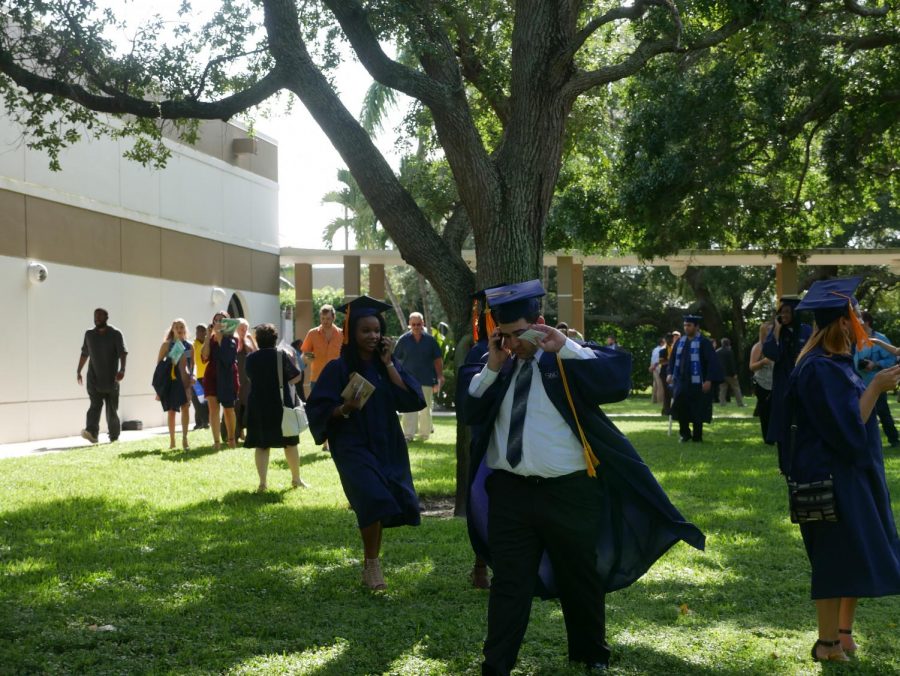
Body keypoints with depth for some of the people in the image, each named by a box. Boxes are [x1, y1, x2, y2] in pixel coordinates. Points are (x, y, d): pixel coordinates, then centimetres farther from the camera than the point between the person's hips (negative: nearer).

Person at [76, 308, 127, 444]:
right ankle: (92, 432, -29)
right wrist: (78, 371, 23)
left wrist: (122, 370, -24)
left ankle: (114, 436, 17)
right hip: (94, 377, 2)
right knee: (95, 404, -15)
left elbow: (123, 353, -9)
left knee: (112, 407, 5)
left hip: (111, 378, -2)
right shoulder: (89, 334, 11)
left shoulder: (115, 334, -1)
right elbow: (84, 354, 21)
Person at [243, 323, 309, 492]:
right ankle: (296, 479, 20)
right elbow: (296, 377, -6)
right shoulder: (281, 356, -10)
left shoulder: (250, 357, -2)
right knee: (290, 443, 11)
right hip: (281, 405, -2)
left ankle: (262, 482, -2)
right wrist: (291, 360, 10)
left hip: (257, 406, 2)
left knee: (261, 445, 6)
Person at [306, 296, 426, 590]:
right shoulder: (338, 368, -6)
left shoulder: (387, 364, 5)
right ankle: (372, 564, -7)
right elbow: (318, 411, -7)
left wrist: (388, 363, -10)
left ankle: (372, 560, 29)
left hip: (387, 445, 5)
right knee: (372, 497, -22)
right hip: (353, 446, -4)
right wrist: (345, 408, -25)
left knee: (381, 505, 6)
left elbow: (411, 399, -8)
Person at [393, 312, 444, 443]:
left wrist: (440, 377, 0)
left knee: (425, 409, 9)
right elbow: (396, 359, 6)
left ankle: (424, 433, 22)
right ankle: (408, 434, -11)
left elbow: (438, 360, 5)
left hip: (427, 380, 1)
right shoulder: (404, 340, 1)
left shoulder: (430, 339, 2)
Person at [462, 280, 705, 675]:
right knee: (509, 583, 3)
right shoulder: (499, 363, 9)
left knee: (579, 580, 14)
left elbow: (618, 378, -19)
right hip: (510, 491, 2)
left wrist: (564, 347, -23)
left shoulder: (572, 359, -4)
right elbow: (470, 413, 5)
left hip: (568, 493, -2)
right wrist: (492, 368, -7)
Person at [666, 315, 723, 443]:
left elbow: (712, 362, -11)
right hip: (681, 381, 4)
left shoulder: (703, 342, -7)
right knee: (680, 408, -3)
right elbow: (673, 359, 17)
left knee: (697, 411, 2)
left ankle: (697, 437, 15)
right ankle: (685, 433, 14)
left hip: (697, 382, -4)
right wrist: (670, 373, 2)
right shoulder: (680, 341, 10)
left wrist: (709, 380, -18)